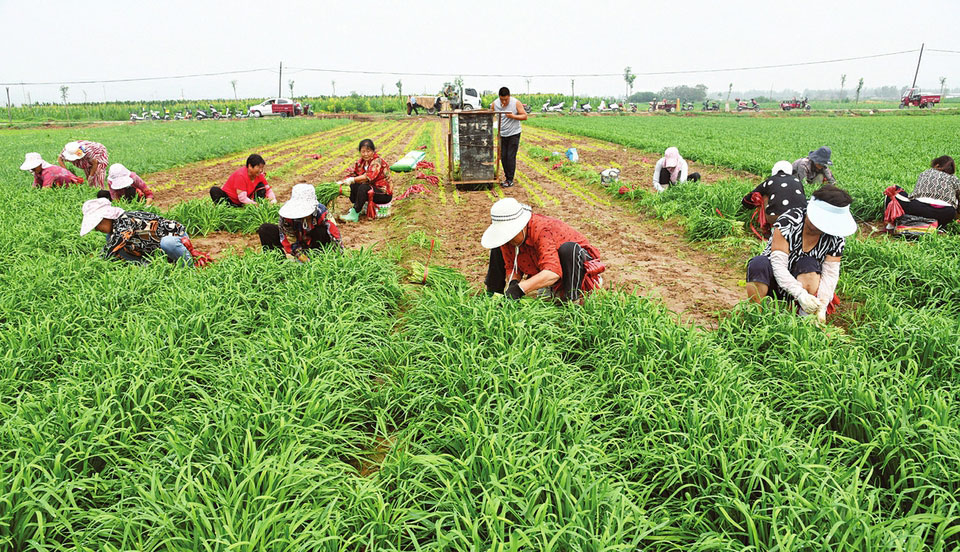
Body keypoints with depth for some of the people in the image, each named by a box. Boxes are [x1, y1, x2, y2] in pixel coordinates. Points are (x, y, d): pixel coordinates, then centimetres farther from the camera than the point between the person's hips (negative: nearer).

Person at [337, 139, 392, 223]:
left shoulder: (378, 161, -18)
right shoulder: (361, 162, 4)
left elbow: (369, 176, -32)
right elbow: (352, 174, 2)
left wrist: (352, 180, -36)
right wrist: (342, 182, -17)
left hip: (385, 194, -7)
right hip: (371, 189, 8)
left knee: (363, 187, -30)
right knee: (353, 185, -10)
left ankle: (354, 215, -24)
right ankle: (355, 208, -3)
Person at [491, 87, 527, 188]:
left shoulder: (516, 103, -12)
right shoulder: (495, 104, -4)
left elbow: (525, 116, -8)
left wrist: (513, 116, -23)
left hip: (514, 134, -4)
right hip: (502, 134, 4)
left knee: (511, 157, -6)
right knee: (503, 156, 6)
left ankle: (510, 180, 3)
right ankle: (506, 176, 21)